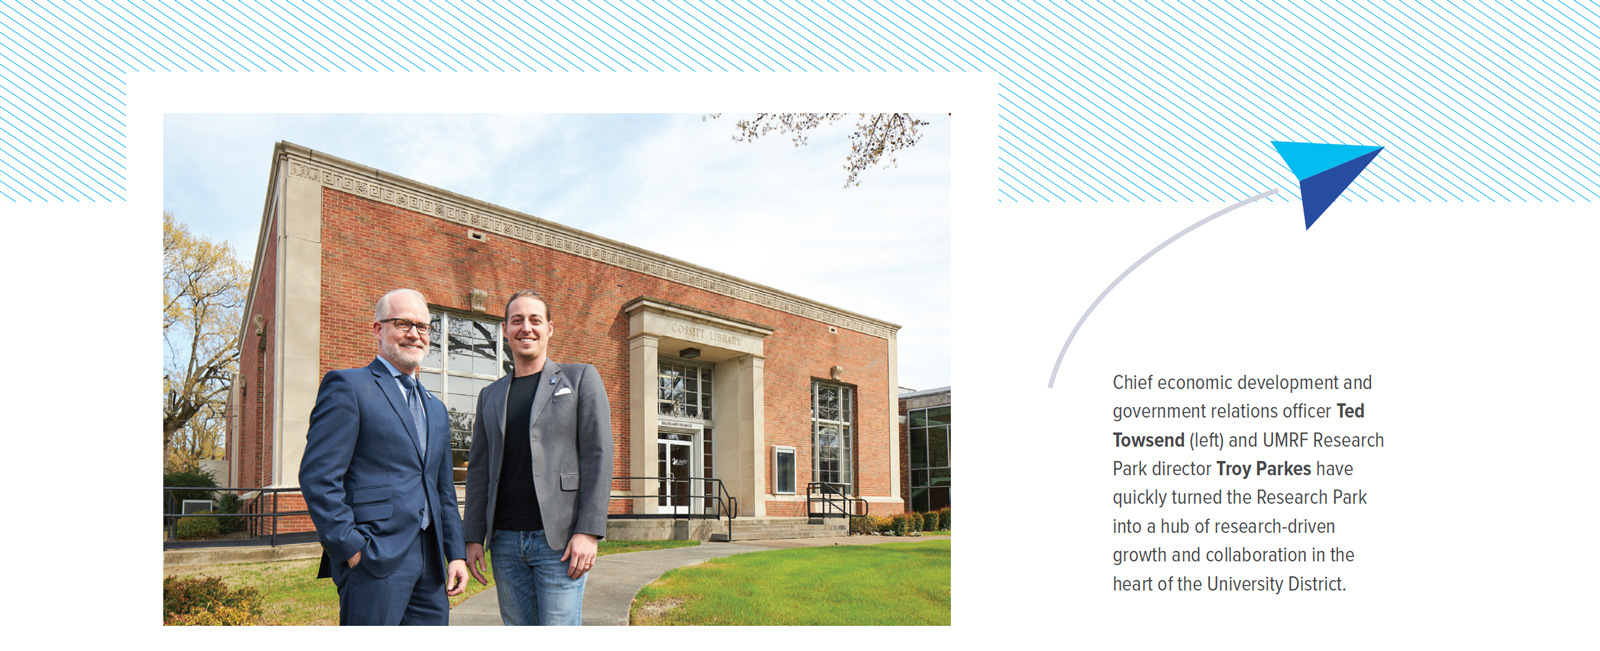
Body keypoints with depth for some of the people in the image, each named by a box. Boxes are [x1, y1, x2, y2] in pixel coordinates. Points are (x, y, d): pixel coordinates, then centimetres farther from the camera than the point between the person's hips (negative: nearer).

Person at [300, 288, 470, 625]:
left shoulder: (436, 408, 22)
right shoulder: (347, 386, -1)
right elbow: (317, 476, -10)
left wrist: (456, 554, 14)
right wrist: (351, 550, -14)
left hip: (430, 561, 7)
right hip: (373, 559, -7)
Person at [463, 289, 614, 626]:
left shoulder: (580, 378, 4)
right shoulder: (490, 396, 17)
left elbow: (598, 456, -4)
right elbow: (478, 469, 16)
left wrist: (588, 532, -13)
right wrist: (473, 537, 6)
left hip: (560, 540, -4)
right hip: (505, 541, 5)